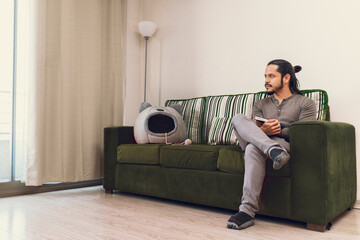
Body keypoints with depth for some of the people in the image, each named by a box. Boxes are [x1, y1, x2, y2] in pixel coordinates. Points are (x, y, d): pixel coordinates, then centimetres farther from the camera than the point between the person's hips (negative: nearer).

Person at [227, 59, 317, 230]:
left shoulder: (305, 103, 14)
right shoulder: (260, 105, 26)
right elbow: (253, 130, 10)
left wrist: (279, 131, -13)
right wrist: (263, 130, -14)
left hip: (288, 145, -4)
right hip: (258, 142, 4)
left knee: (254, 148, -38)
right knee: (238, 119, -23)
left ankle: (247, 211, -39)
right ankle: (275, 151, -43)